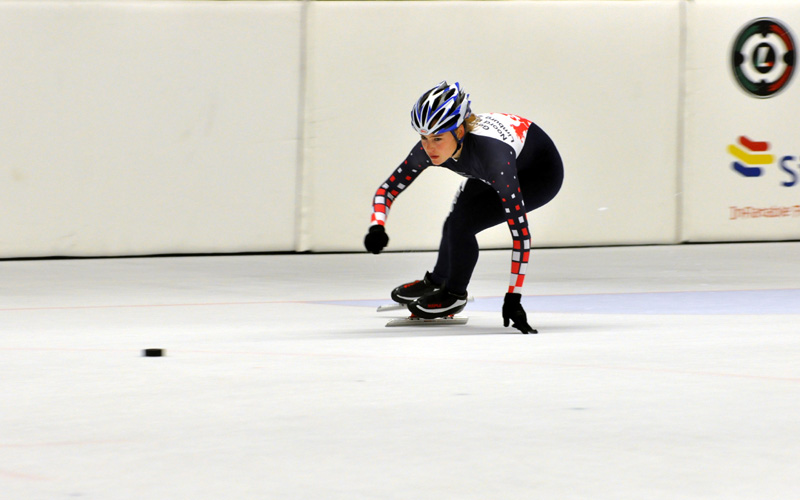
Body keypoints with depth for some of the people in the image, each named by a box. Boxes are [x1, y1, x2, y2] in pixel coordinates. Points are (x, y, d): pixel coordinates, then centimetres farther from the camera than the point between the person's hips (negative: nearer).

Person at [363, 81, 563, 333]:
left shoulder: (490, 152, -44)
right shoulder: (430, 148, -26)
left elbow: (520, 230, -44)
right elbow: (388, 188, -12)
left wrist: (513, 297, -45)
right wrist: (377, 227, -33)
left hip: (541, 174, -7)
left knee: (462, 225, -18)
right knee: (456, 222, 17)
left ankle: (454, 295, 8)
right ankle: (437, 281, 48)